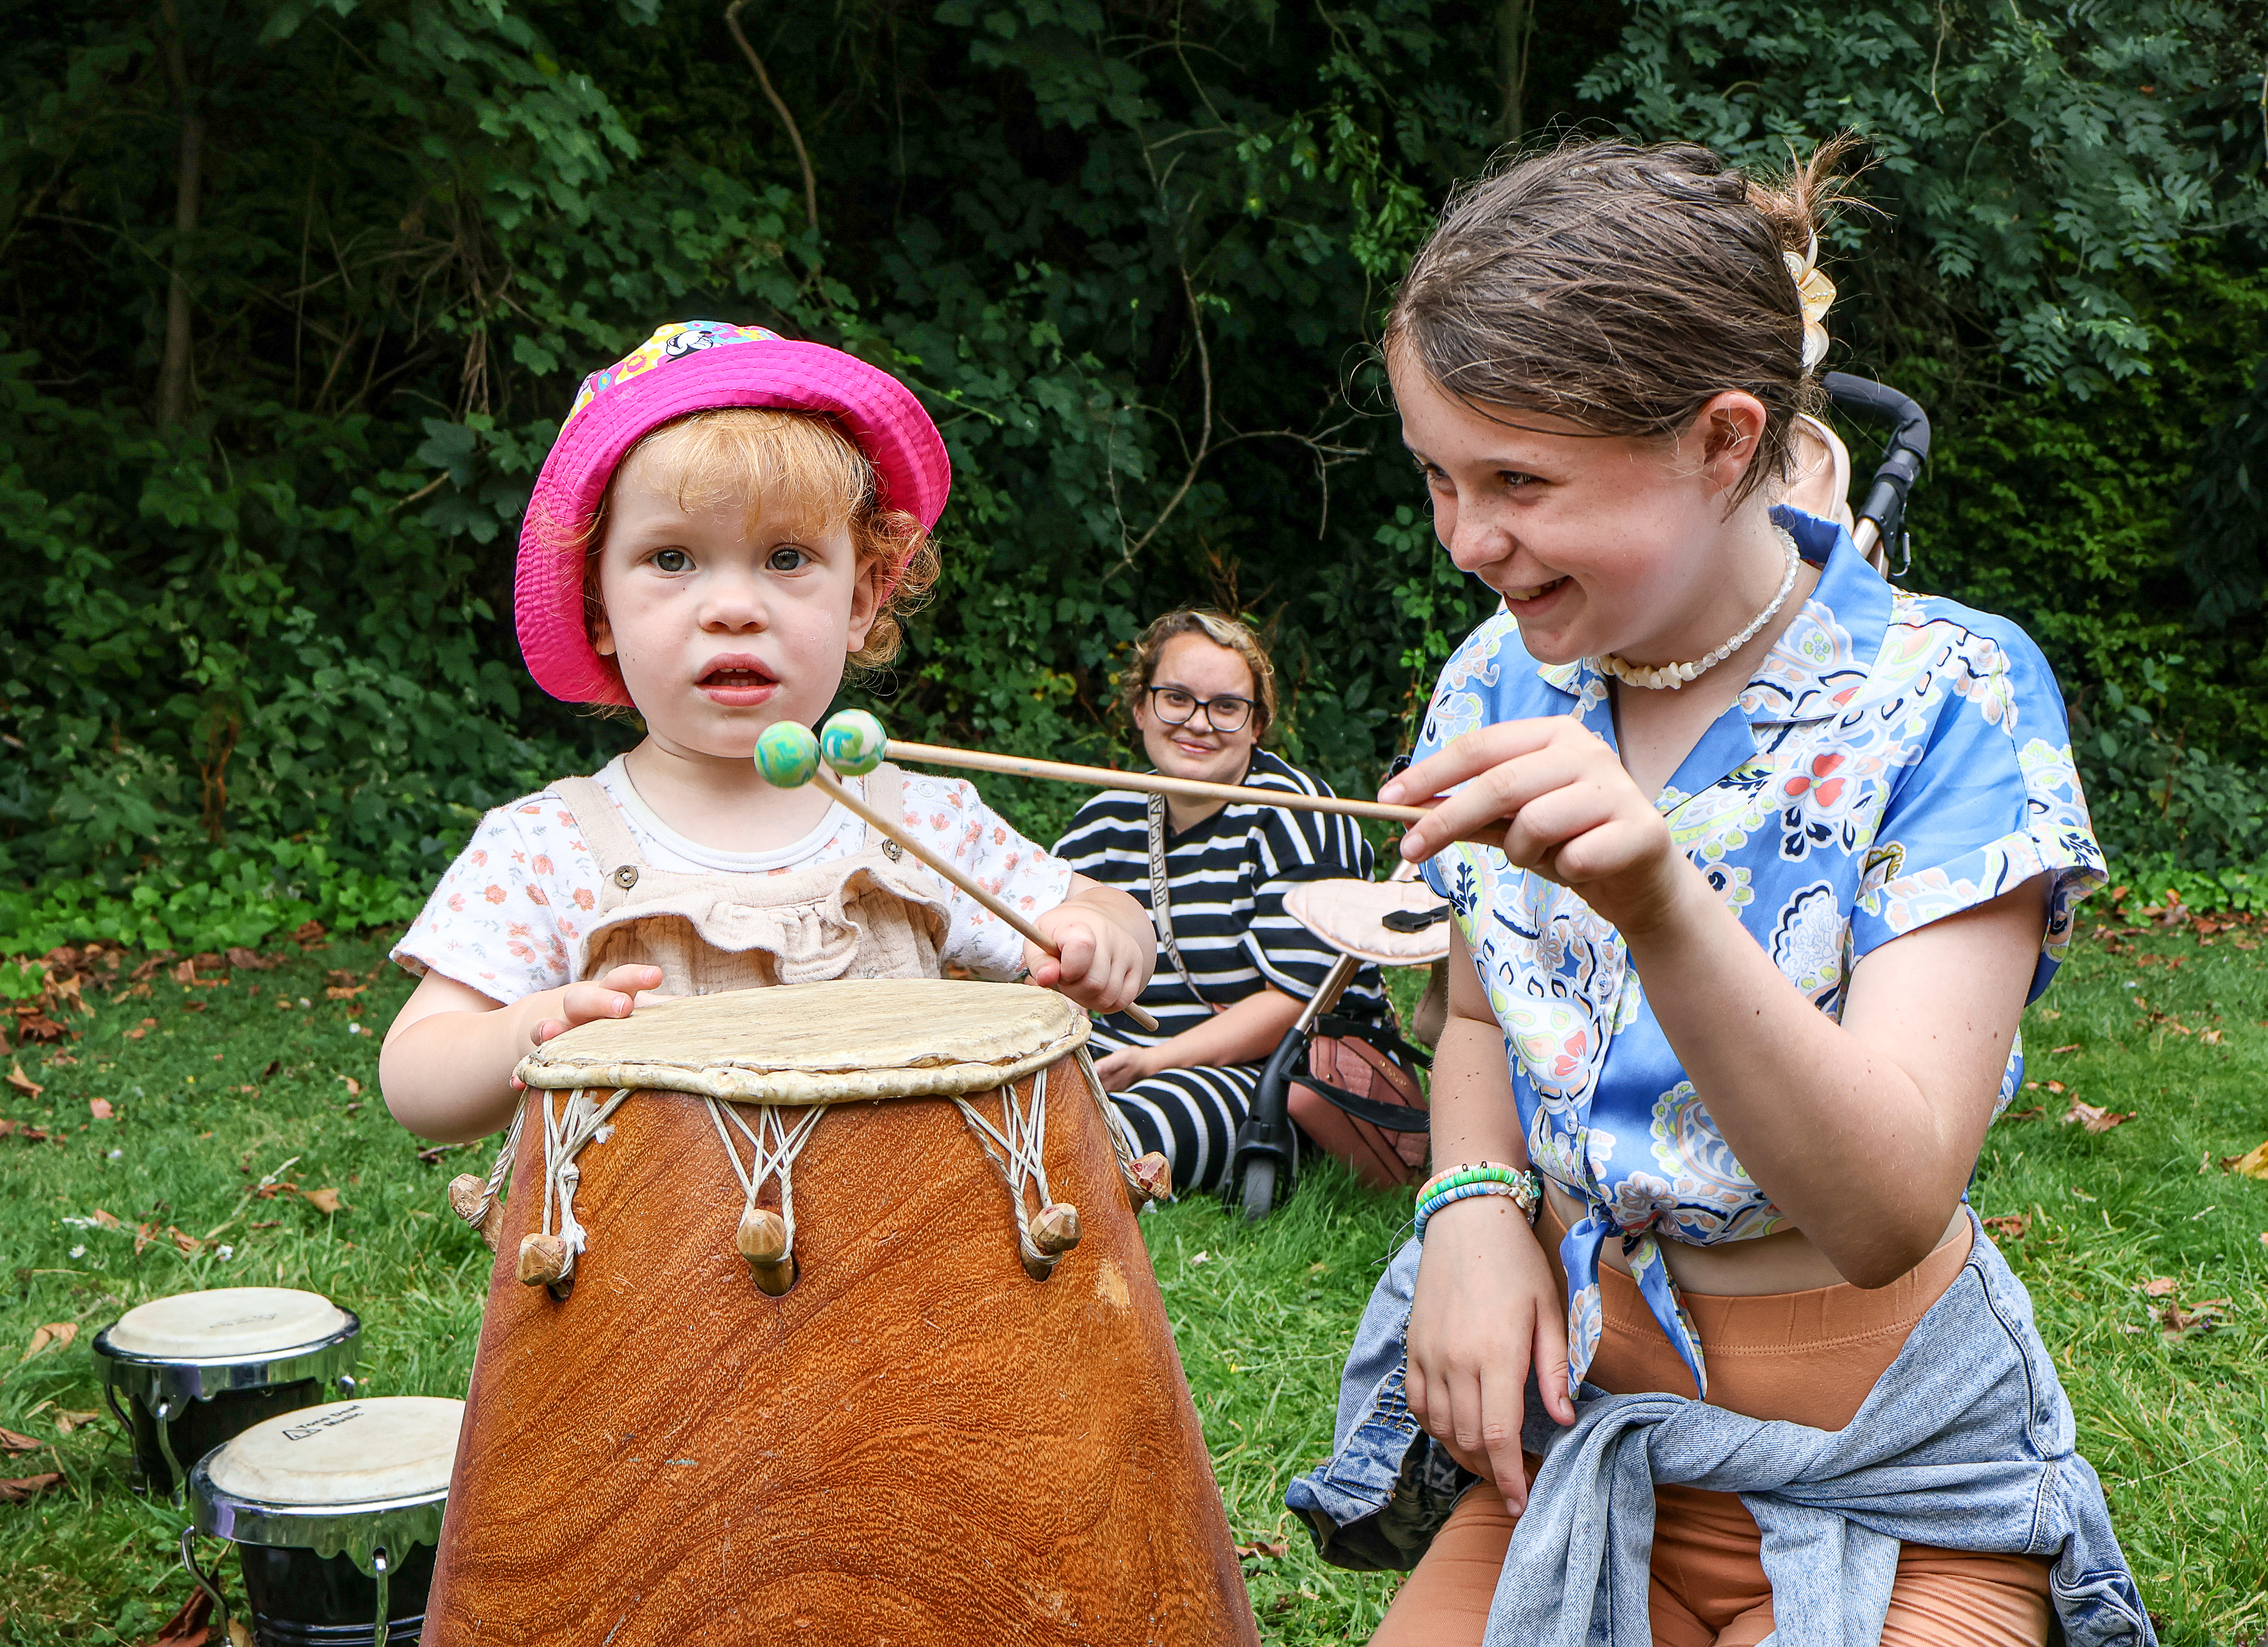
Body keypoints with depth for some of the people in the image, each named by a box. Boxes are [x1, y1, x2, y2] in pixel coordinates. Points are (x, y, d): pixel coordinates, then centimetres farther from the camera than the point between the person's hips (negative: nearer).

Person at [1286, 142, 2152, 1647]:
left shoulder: (1945, 702, -18)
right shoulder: (1502, 684, -3)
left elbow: (1886, 1214, -27)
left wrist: (1663, 905, -43)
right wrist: (1476, 1200, -8)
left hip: (1879, 1486, -4)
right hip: (1574, 1422, 4)